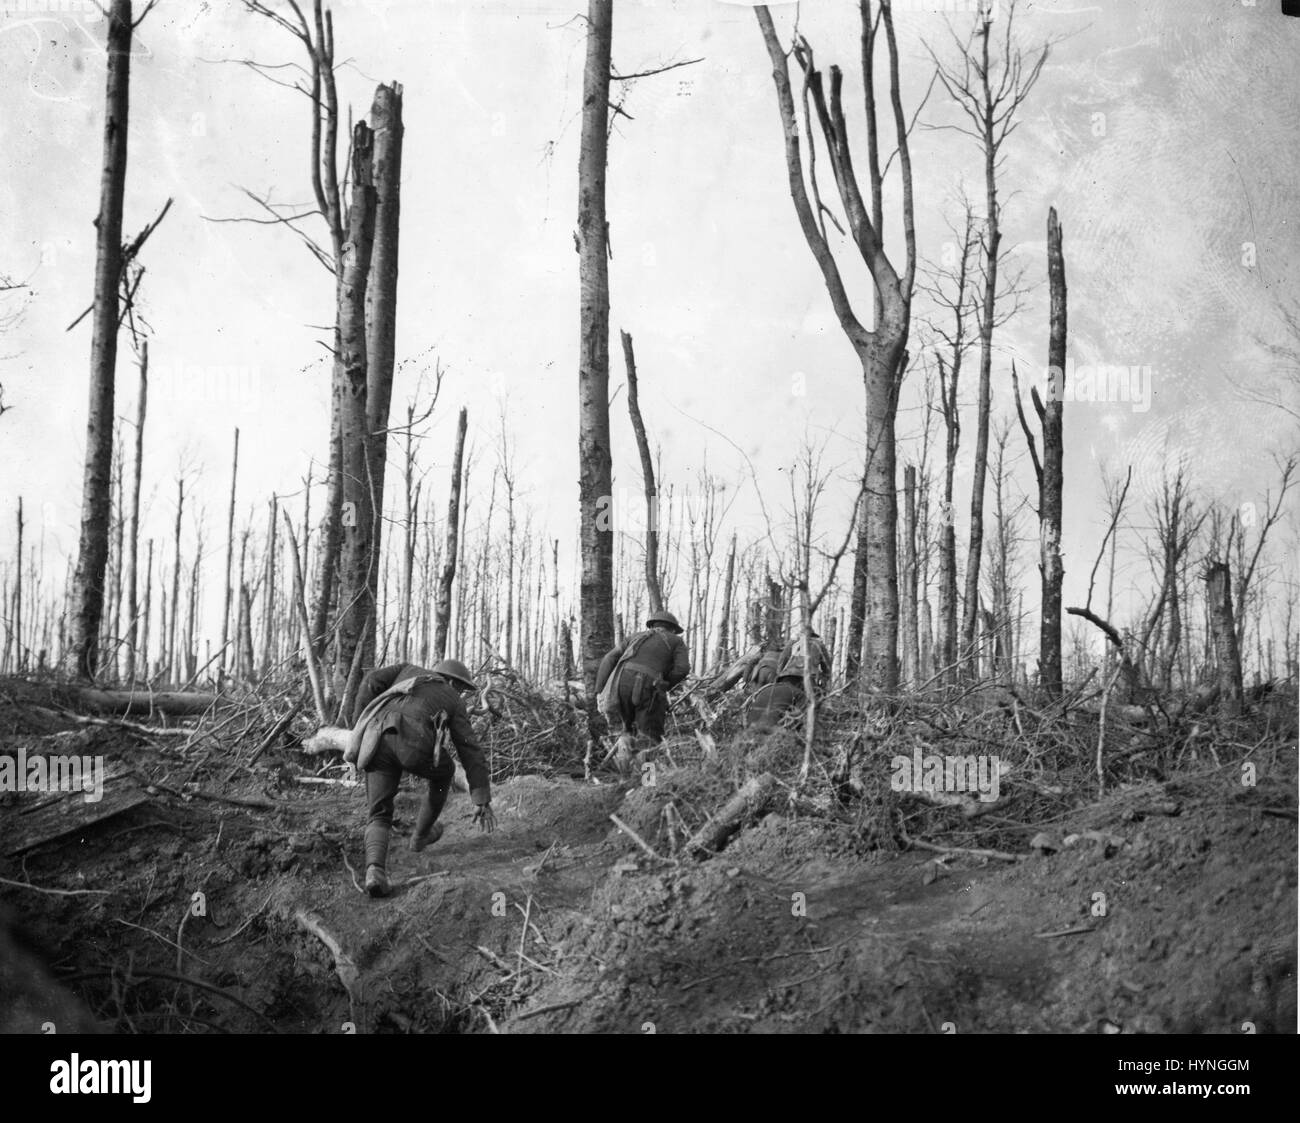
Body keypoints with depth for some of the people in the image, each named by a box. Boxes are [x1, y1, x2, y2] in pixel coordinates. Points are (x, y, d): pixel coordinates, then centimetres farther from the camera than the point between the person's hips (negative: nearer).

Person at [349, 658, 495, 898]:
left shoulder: (408, 670, 37)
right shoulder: (453, 703, 28)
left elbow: (371, 682, 18)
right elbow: (472, 753, 22)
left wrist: (359, 724, 19)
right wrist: (482, 801, 21)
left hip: (377, 740, 2)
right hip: (414, 746, -2)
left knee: (379, 816, 9)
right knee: (443, 771, 32)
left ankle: (375, 869, -19)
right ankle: (421, 834, 47)